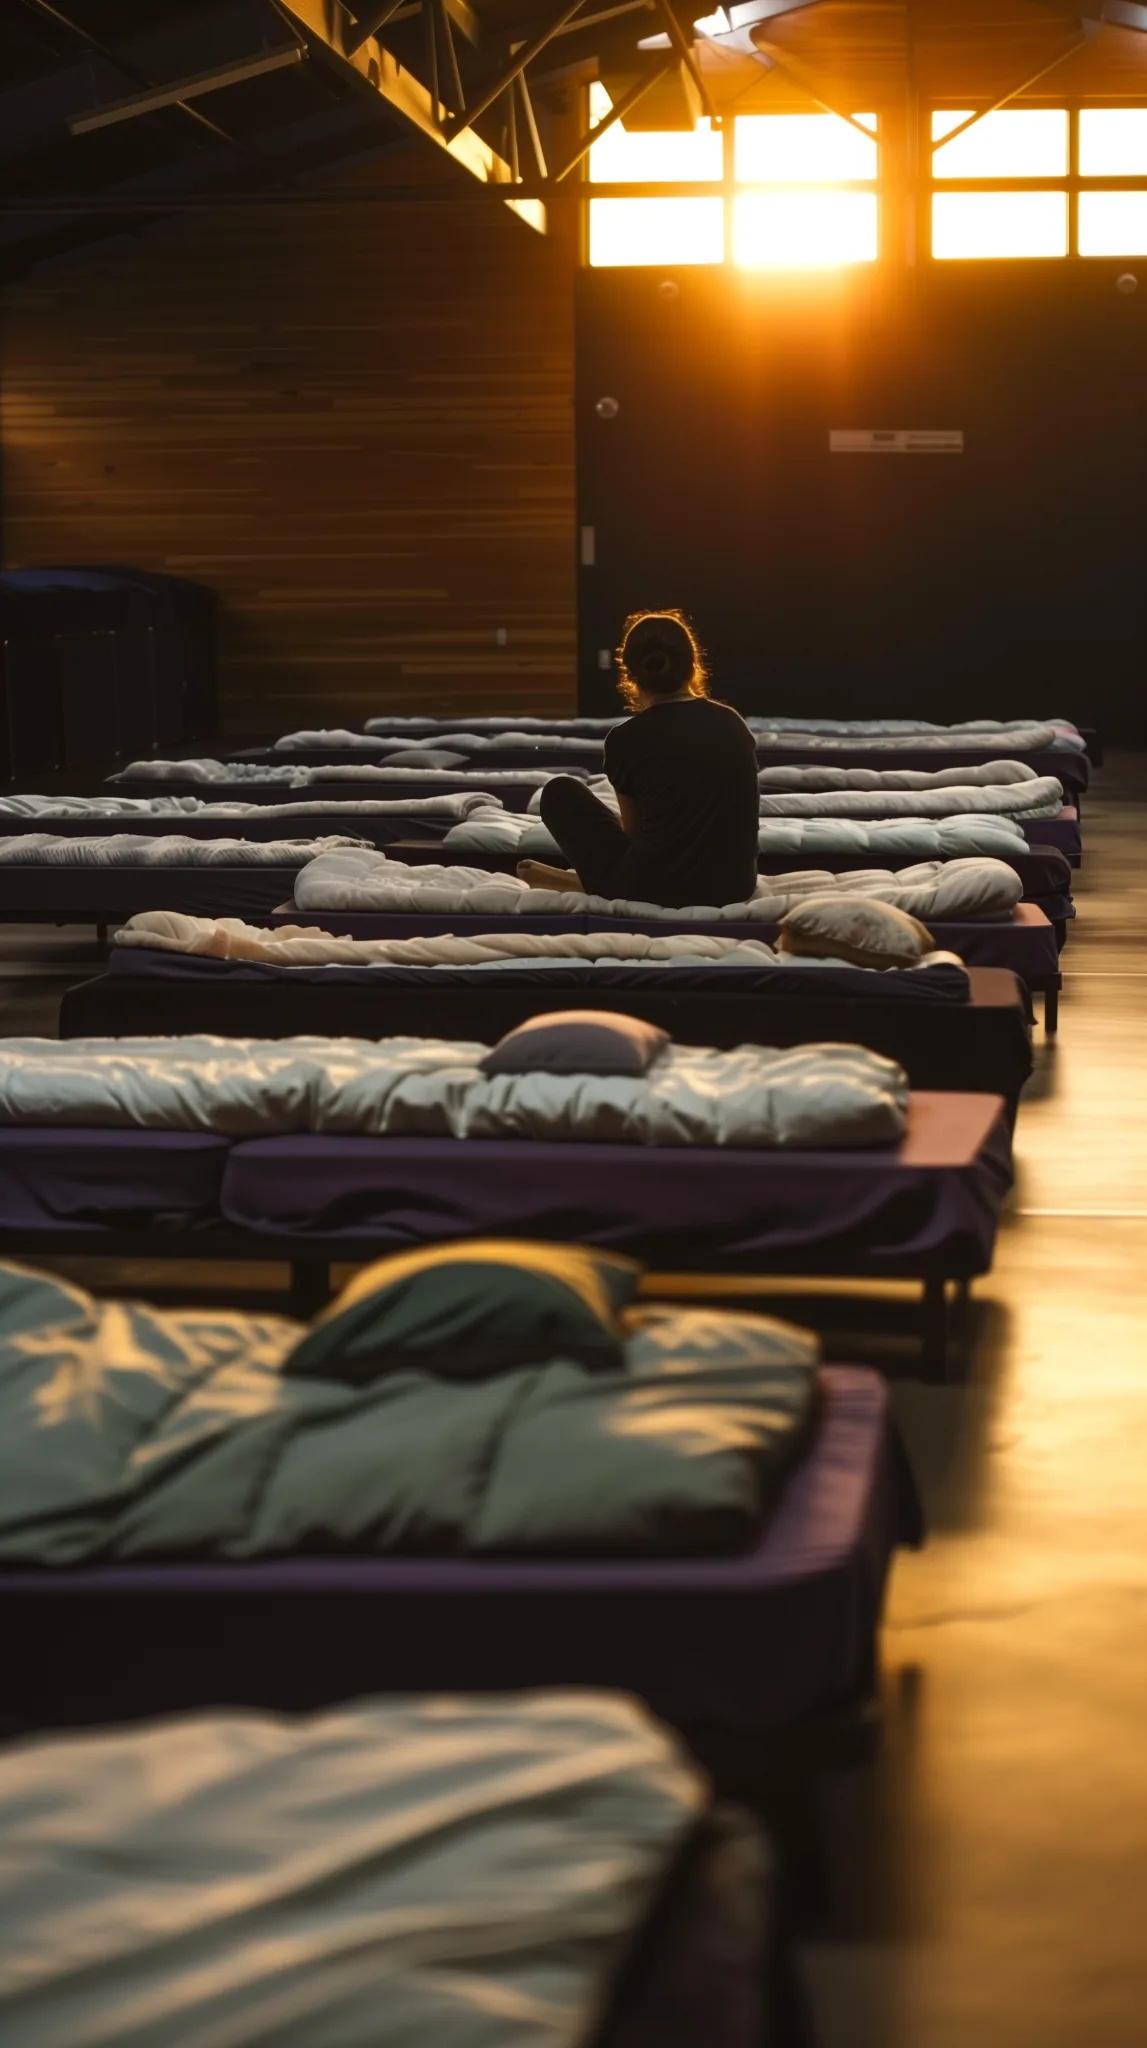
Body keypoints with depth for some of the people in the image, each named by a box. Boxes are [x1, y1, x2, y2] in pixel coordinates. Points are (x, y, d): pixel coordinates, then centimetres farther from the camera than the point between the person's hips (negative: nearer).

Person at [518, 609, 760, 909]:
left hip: (657, 890, -4)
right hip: (736, 886, 4)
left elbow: (633, 830, 8)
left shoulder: (627, 738, -6)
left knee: (559, 792, 14)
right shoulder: (733, 722, 6)